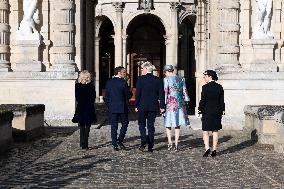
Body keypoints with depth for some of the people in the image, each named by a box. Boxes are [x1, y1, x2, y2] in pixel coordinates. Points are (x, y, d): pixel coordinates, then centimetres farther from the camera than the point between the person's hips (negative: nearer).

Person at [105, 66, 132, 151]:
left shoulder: (109, 82, 5)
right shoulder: (123, 82, -12)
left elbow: (106, 96, 10)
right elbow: (128, 95, -10)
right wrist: (129, 94, 11)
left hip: (112, 108, 5)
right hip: (122, 107, -4)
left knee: (114, 126, 7)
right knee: (124, 124, 11)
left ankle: (114, 144, 7)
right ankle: (120, 140, 0)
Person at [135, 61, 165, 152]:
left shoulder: (141, 79, -7)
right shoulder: (158, 80, 3)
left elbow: (138, 93, -8)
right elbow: (161, 94, 2)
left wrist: (136, 105, -2)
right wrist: (162, 106, 6)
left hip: (142, 106, -3)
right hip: (153, 107, 3)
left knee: (142, 124, 9)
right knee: (151, 126, 9)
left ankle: (143, 142, -9)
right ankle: (150, 146, 10)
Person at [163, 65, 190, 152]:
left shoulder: (166, 79, -6)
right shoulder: (181, 79, 8)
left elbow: (165, 92, -10)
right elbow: (184, 92, 9)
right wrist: (185, 103, 15)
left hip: (170, 103, -4)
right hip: (180, 103, 4)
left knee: (168, 124, 8)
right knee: (177, 125, 9)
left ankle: (170, 143, -2)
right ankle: (176, 145, 9)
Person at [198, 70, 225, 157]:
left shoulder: (205, 87, -12)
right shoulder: (219, 87, 2)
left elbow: (203, 101, -11)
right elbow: (222, 101, 5)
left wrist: (200, 109, 0)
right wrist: (222, 110, 13)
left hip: (207, 112, -4)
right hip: (217, 112, 4)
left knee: (205, 132, 5)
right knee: (215, 131, 11)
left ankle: (207, 148, -9)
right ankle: (214, 150, 11)